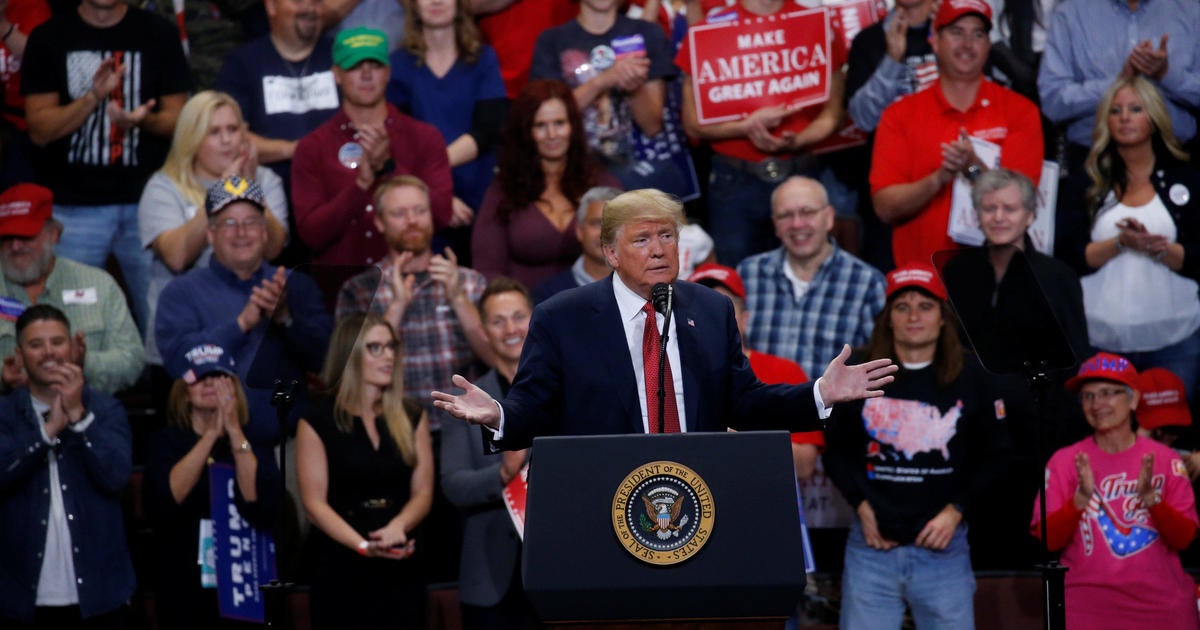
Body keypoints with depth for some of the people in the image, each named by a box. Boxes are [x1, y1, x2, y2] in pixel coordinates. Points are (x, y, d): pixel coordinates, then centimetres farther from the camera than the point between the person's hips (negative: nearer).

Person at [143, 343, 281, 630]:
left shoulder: (254, 441, 3)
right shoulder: (166, 441, 2)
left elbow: (263, 511, -15)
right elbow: (162, 504, -17)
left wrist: (235, 432, -18)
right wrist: (211, 435, -19)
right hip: (184, 592, -1)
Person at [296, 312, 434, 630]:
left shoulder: (411, 416, 10)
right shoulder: (318, 420, -2)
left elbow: (423, 492, 5)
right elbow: (315, 503, -7)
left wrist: (398, 527, -16)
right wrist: (363, 545, -20)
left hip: (401, 568, 3)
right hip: (341, 569, -3)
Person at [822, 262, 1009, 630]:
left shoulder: (969, 379, 4)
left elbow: (993, 456, 7)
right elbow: (837, 449, 11)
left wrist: (955, 511, -4)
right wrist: (862, 505, -3)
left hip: (942, 545, 0)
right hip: (873, 544, 1)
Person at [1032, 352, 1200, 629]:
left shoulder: (1166, 460, 7)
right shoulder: (1064, 461, 5)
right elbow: (1047, 539, -2)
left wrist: (1149, 496, -16)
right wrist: (1081, 498, -17)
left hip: (1161, 604, 1)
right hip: (1087, 604, -1)